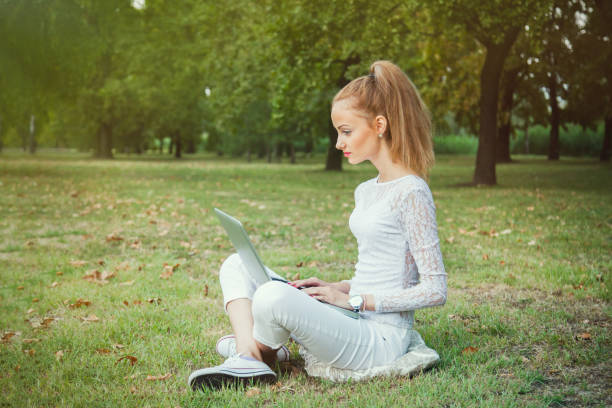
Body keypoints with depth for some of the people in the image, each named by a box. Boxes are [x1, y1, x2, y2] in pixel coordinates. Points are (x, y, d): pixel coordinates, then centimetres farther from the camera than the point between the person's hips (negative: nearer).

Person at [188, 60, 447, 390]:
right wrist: (338, 287, 4)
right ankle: (247, 359, -13)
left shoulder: (411, 192, -14)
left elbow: (435, 291, -16)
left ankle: (263, 352, -1)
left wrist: (353, 299, -14)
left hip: (381, 339, -9)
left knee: (274, 296, -34)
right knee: (236, 265, 8)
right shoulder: (366, 191, 13)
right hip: (355, 324, 9)